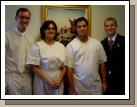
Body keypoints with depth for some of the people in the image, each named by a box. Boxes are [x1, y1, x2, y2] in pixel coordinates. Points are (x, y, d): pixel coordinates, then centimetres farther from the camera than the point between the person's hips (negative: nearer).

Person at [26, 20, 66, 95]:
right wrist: (48, 82, -13)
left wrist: (59, 81, -6)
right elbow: (35, 67, -9)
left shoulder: (61, 46, 8)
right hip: (42, 82, -3)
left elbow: (64, 66, 7)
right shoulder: (37, 46, -4)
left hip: (57, 83, 3)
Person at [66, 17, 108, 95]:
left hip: (96, 85, 3)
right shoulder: (71, 46, -7)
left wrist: (104, 82, 5)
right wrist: (72, 89, -10)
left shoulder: (97, 43, 3)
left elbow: (102, 64, 7)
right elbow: (69, 69, -9)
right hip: (79, 87, -3)